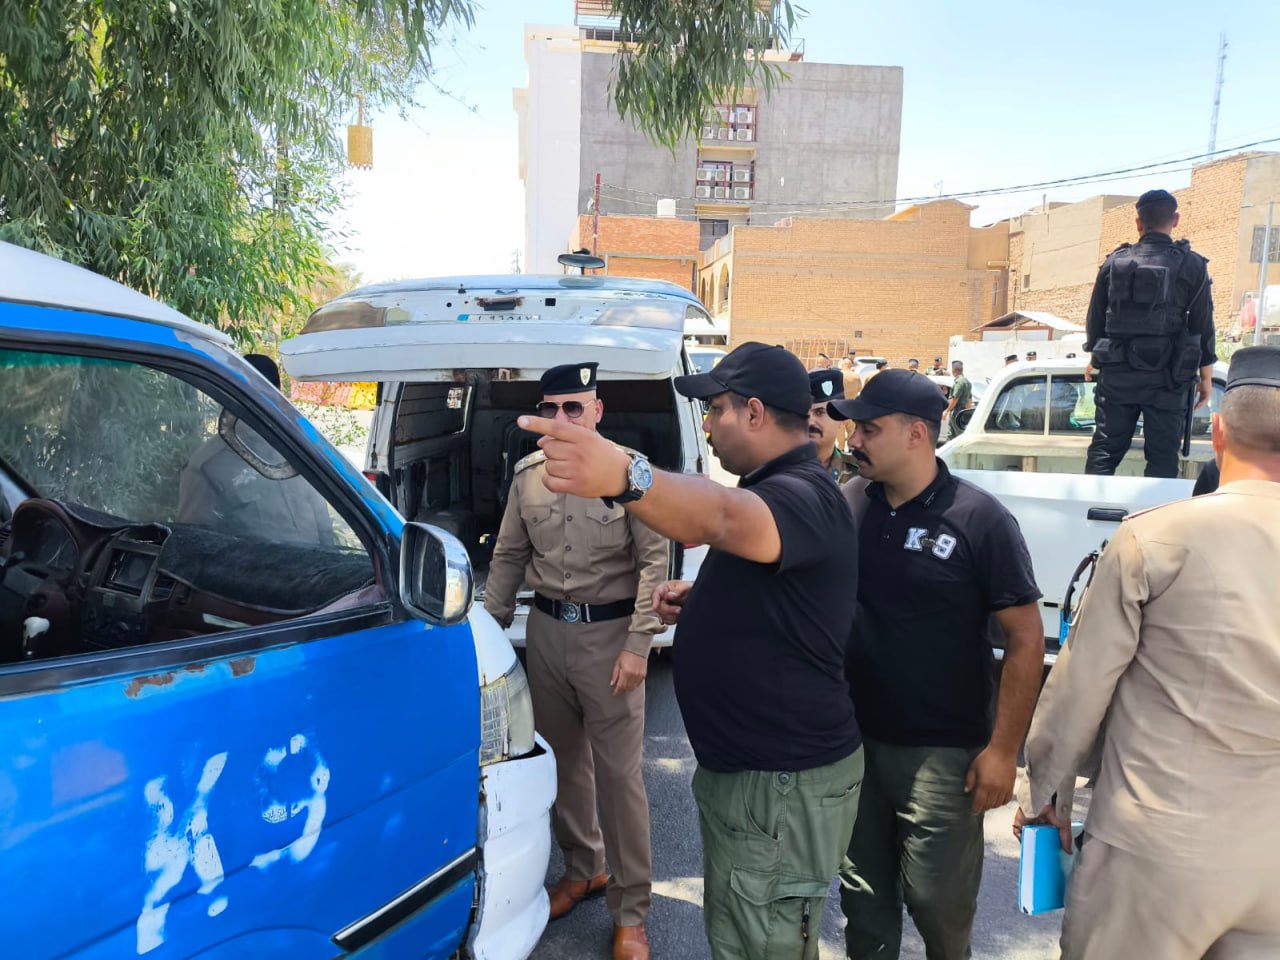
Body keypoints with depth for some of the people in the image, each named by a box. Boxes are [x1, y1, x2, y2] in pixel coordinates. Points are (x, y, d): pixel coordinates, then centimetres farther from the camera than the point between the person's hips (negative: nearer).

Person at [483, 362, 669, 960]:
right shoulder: (528, 474, 4)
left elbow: (654, 561, -12)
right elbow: (508, 557, 11)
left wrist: (637, 645, -16)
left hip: (607, 632, -5)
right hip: (545, 630, 5)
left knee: (618, 772, 1)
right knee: (561, 759, 17)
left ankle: (630, 912, 18)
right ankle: (582, 869, 40)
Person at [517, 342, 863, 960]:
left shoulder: (805, 496, -24)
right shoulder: (771, 488, 11)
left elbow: (722, 519, -48)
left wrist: (624, 477, -65)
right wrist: (698, 600, 5)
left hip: (785, 786, -10)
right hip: (738, 769, 10)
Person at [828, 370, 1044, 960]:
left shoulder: (978, 520, -12)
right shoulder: (845, 504, -2)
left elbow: (1026, 638, -9)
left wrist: (1003, 749, -12)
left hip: (942, 752, -3)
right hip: (851, 740, 4)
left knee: (938, 901, 12)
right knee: (862, 897, 19)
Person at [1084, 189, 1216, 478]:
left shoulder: (1114, 262, 4)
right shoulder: (1192, 265, -2)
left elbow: (1095, 319, 9)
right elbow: (1202, 327, 0)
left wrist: (1095, 356, 24)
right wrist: (1206, 378, 7)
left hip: (1116, 375, 2)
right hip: (1167, 378, -1)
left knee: (1103, 452, 6)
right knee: (1163, 459, 4)